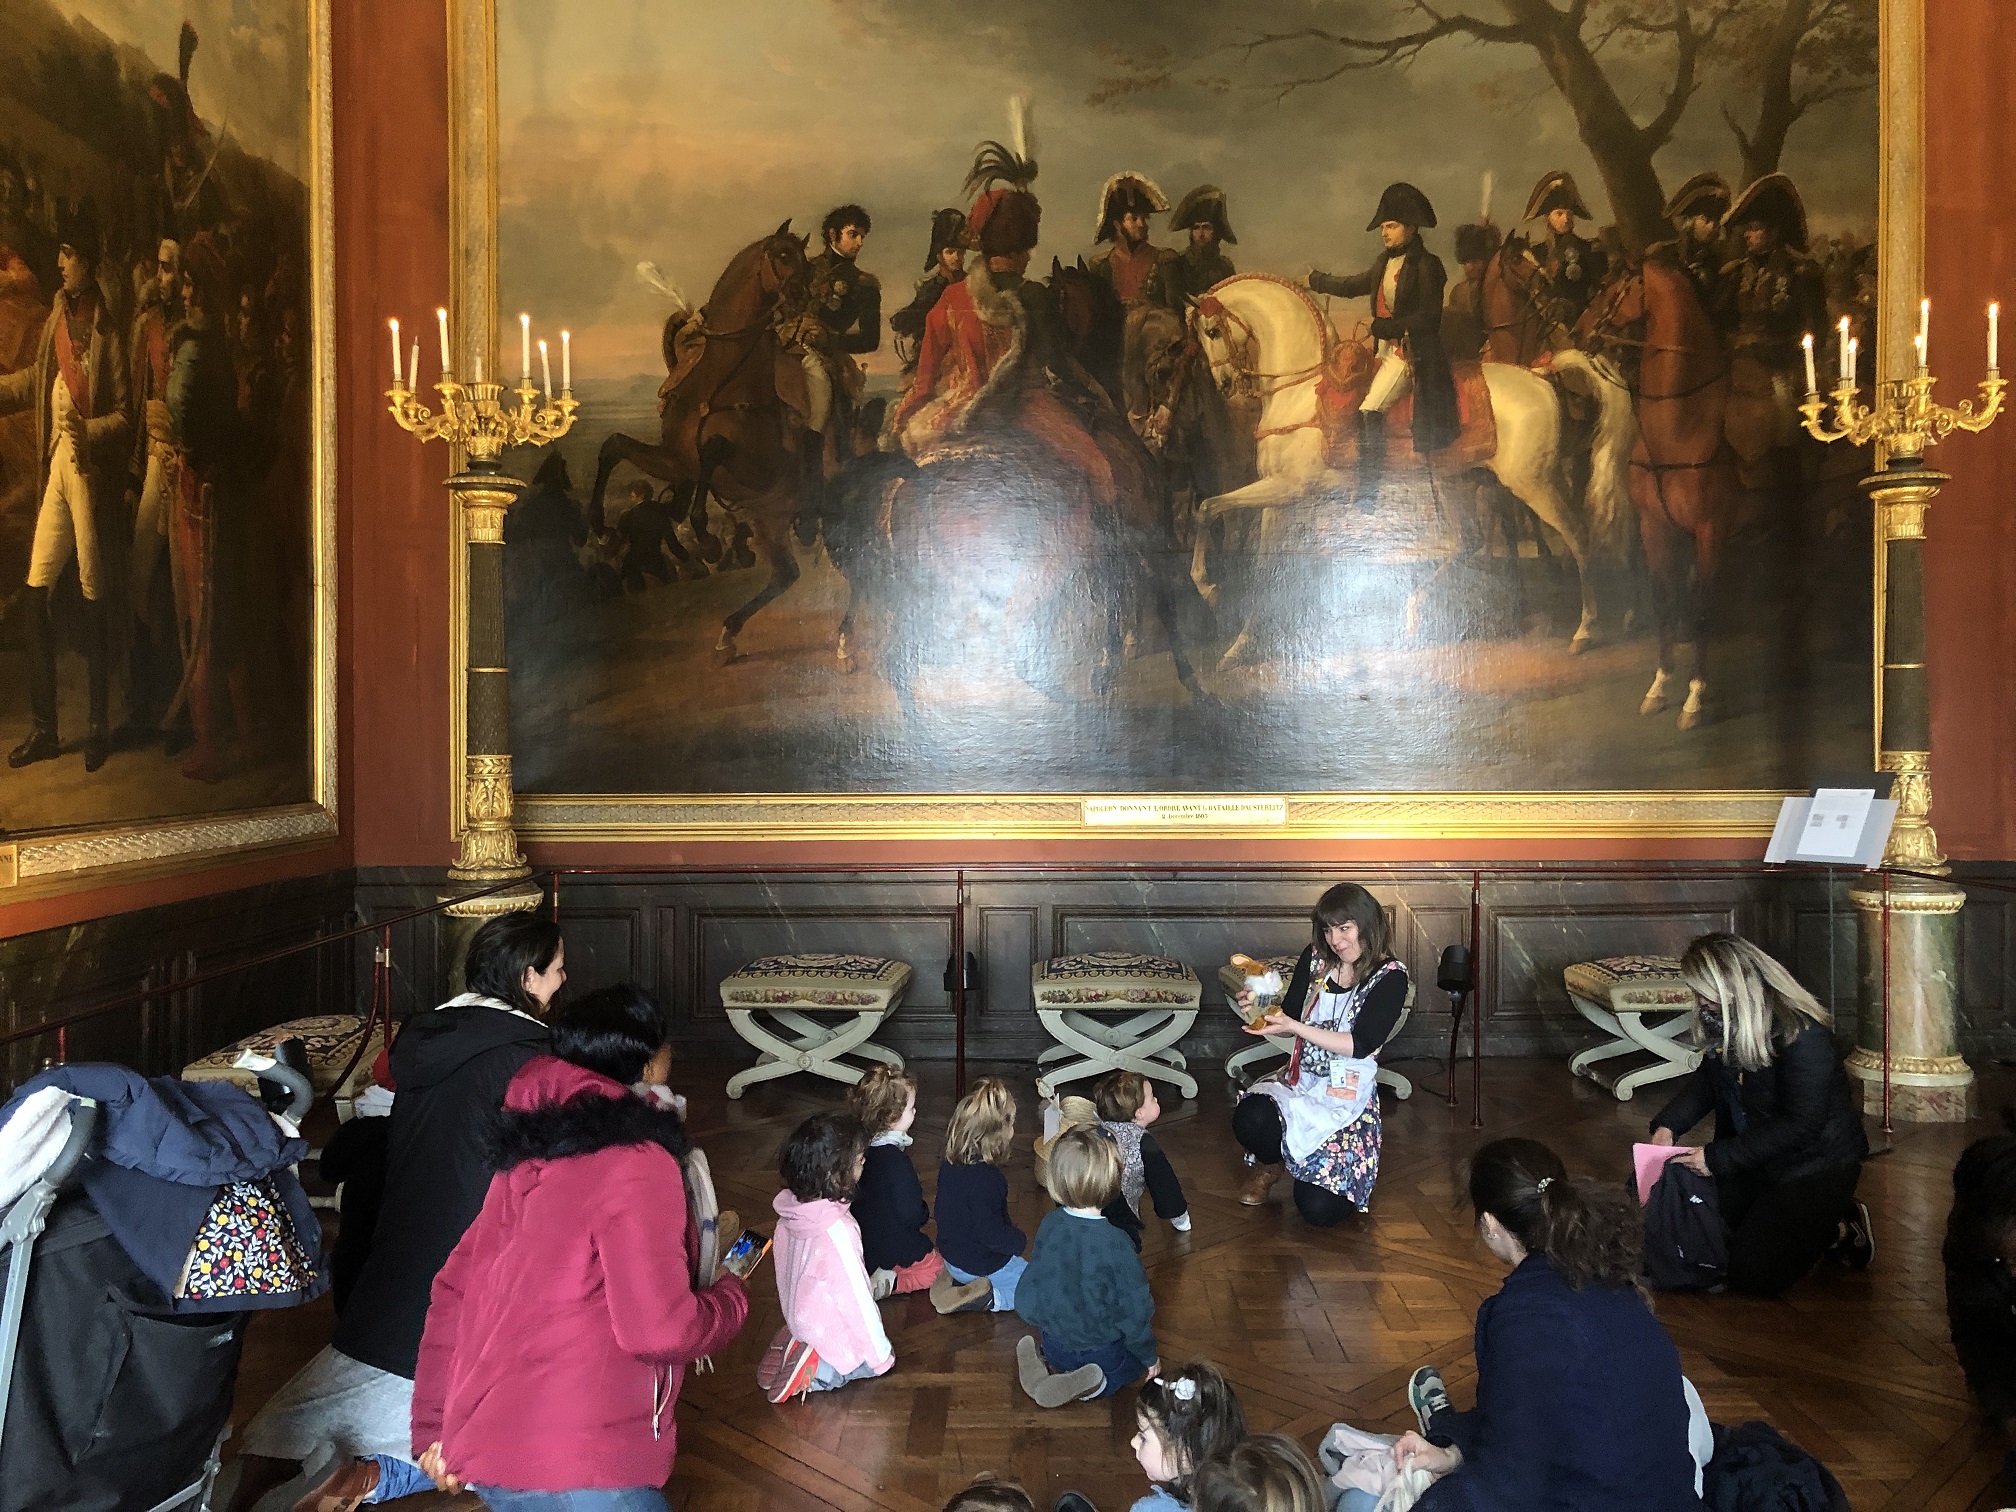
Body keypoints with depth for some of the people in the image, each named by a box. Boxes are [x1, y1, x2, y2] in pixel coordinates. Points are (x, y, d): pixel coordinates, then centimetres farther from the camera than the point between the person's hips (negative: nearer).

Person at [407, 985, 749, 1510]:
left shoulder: (528, 1157, 12)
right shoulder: (637, 1161, -13)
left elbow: (453, 1291, 16)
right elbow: (659, 1328, -18)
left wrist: (433, 1428, 20)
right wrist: (731, 1296, 1)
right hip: (568, 1464, -8)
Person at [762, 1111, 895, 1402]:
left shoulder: (790, 1212, -8)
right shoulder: (835, 1228, -32)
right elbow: (855, 1296, -24)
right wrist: (881, 1353, -12)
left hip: (799, 1321, 7)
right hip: (831, 1331, -7)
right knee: (882, 1360, 15)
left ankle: (795, 1346, 7)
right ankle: (817, 1369, -4)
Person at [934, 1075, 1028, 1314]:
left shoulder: (949, 1164, -5)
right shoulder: (985, 1178, -32)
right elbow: (990, 1232, -29)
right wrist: (1020, 1240, -9)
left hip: (951, 1256, 8)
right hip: (982, 1265, -8)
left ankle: (954, 1279, 10)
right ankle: (990, 1298, -10)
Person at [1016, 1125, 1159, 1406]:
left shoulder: (1049, 1225, -15)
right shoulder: (1116, 1242, -29)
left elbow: (1026, 1299, -1)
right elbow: (1134, 1311, -17)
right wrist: (1149, 1356, 1)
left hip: (1055, 1347, 3)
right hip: (1102, 1350, -3)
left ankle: (1039, 1364, 4)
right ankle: (1094, 1385, -2)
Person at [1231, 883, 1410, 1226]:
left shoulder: (1390, 976, -9)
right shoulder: (1316, 958, 2)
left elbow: (1360, 1046, -18)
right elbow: (1287, 1018, 8)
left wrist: (1295, 1027, -27)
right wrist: (1259, 1011, -15)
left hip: (1347, 1095, -3)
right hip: (1299, 1081, 3)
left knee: (1318, 1208, -17)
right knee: (1249, 1119, -33)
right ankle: (1268, 1164, 6)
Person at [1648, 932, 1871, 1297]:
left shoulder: (1801, 1034, -27)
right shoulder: (1723, 1019, -3)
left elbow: (1801, 1123, -27)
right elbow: (1707, 1079, 11)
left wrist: (1718, 1158, -27)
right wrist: (1667, 1124, -7)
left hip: (1817, 1164, -8)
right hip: (1750, 1155, 8)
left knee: (1751, 1273, -17)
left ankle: (1840, 1228, 7)